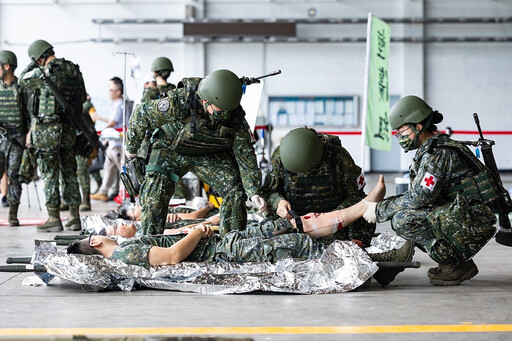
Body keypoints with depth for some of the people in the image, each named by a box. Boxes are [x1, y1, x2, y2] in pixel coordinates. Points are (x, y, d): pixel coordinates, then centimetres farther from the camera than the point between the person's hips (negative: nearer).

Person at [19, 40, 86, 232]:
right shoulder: (74, 71, 6)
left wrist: (35, 64, 12)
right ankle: (74, 217, 14)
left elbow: (23, 81, 4)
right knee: (70, 173, 12)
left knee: (50, 175, 0)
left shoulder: (44, 72, -14)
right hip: (69, 130, 7)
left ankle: (54, 218, 1)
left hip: (48, 130, -6)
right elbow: (82, 98, 13)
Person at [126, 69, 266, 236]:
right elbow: (141, 116, -20)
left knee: (235, 190, -12)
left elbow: (245, 153, -15)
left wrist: (254, 192, -24)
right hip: (172, 151, -2)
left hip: (211, 155, 3)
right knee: (155, 193, -22)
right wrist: (131, 151, -8)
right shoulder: (179, 102, -36)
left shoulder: (236, 116, -25)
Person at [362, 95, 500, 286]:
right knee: (404, 213, 14)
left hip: (473, 219, -10)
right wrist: (383, 203, 6)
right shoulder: (430, 150, 16)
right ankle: (459, 262, 11)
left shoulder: (439, 153, -16)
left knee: (403, 220, -19)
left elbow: (419, 198, -21)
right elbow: (418, 194, 18)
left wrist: (380, 211, -11)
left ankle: (456, 265, -9)